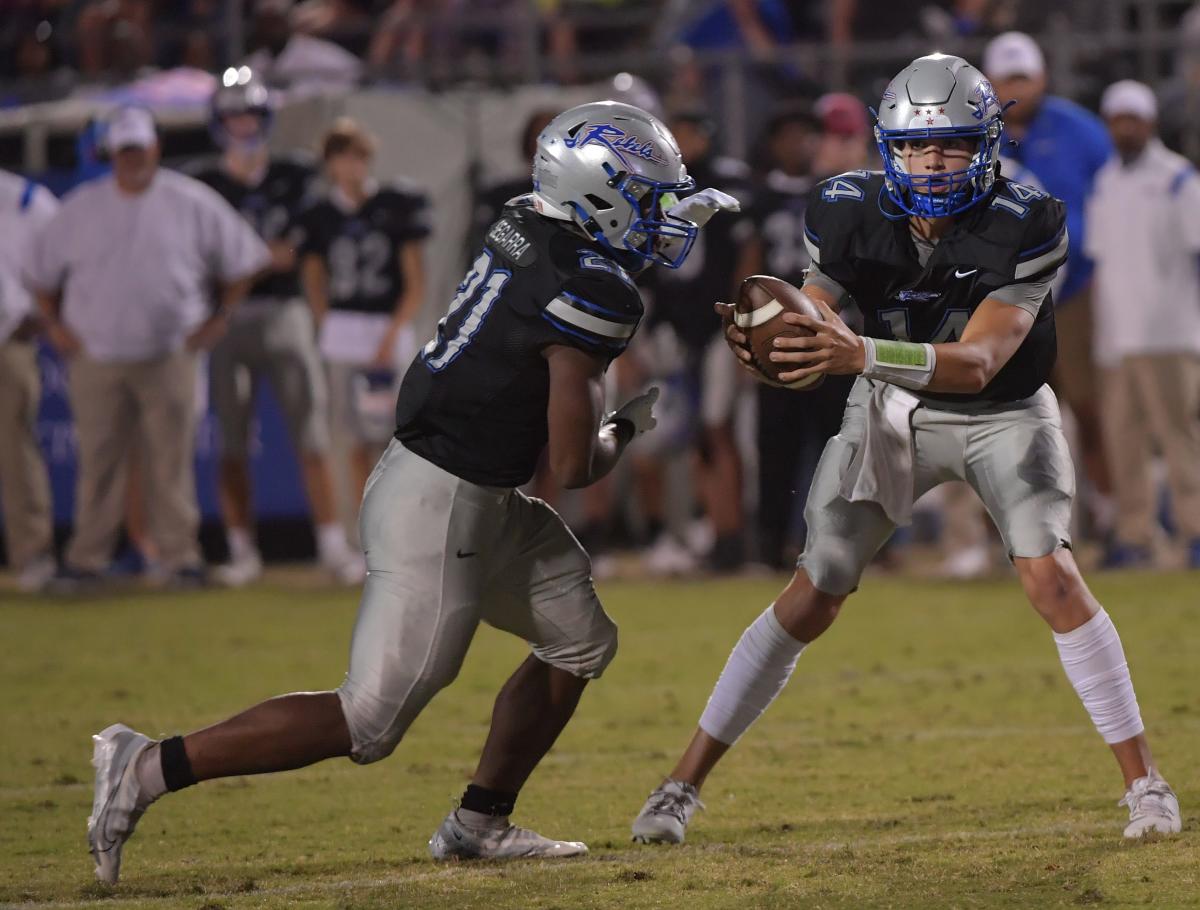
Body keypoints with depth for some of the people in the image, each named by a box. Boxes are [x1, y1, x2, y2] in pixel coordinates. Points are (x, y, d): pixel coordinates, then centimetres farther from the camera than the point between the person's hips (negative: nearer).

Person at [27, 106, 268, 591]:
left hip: (168, 356, -1)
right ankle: (86, 559, 8)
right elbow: (41, 272, 16)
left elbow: (242, 260, 8)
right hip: (95, 358, 1)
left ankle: (179, 556, 4)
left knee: (170, 462, -2)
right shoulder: (81, 207, 6)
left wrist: (218, 318, 3)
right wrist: (54, 324, 8)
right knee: (98, 461, 2)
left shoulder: (191, 204, 1)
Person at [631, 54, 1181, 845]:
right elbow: (815, 334, -19)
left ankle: (1144, 778, -9)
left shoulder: (1023, 229, -28)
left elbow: (976, 364, -37)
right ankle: (684, 784, 3)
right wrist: (763, 342, -44)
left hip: (1003, 415, -2)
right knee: (814, 597, -3)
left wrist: (860, 355, -53)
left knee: (1051, 577, -21)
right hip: (895, 411, 2)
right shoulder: (852, 216, -18)